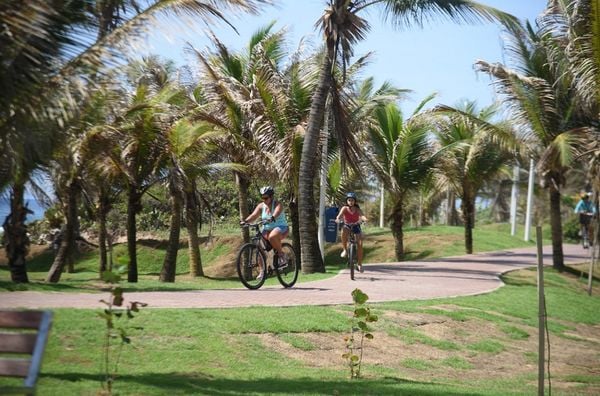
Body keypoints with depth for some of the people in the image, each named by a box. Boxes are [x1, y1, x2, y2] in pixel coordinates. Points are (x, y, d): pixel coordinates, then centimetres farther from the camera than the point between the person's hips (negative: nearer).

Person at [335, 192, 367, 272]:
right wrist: (338, 219, -53)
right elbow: (340, 215, -29)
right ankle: (345, 250, -22)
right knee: (343, 231, -38)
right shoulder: (345, 208, -12)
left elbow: (362, 215, -30)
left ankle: (359, 264, 3)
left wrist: (364, 219, -54)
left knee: (360, 244, -11)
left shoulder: (357, 209, -12)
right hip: (347, 226, -1)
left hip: (356, 226, 1)